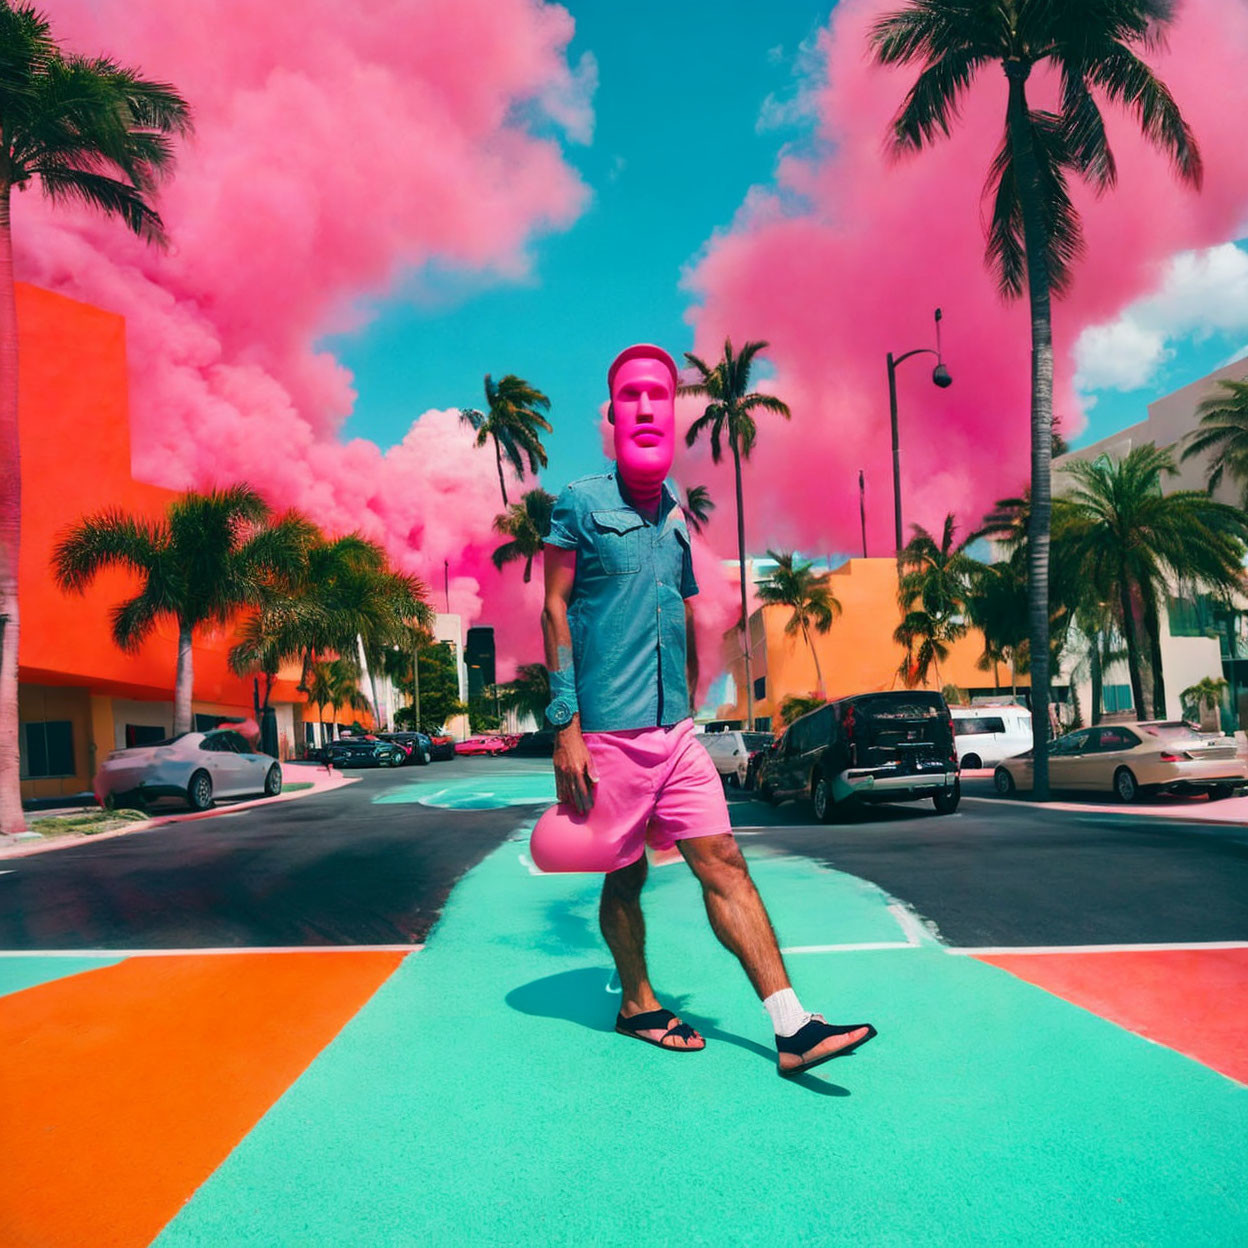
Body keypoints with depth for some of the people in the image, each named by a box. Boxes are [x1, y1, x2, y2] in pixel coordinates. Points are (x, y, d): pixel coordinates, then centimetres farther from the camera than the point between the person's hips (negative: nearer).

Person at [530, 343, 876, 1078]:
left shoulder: (675, 516, 13)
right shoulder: (582, 504, -3)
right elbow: (555, 612, -6)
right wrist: (566, 727, -11)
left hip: (675, 731, 5)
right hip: (609, 732, -5)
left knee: (724, 862, 0)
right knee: (624, 877, 8)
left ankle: (792, 1026, 2)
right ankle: (638, 1004, 29)